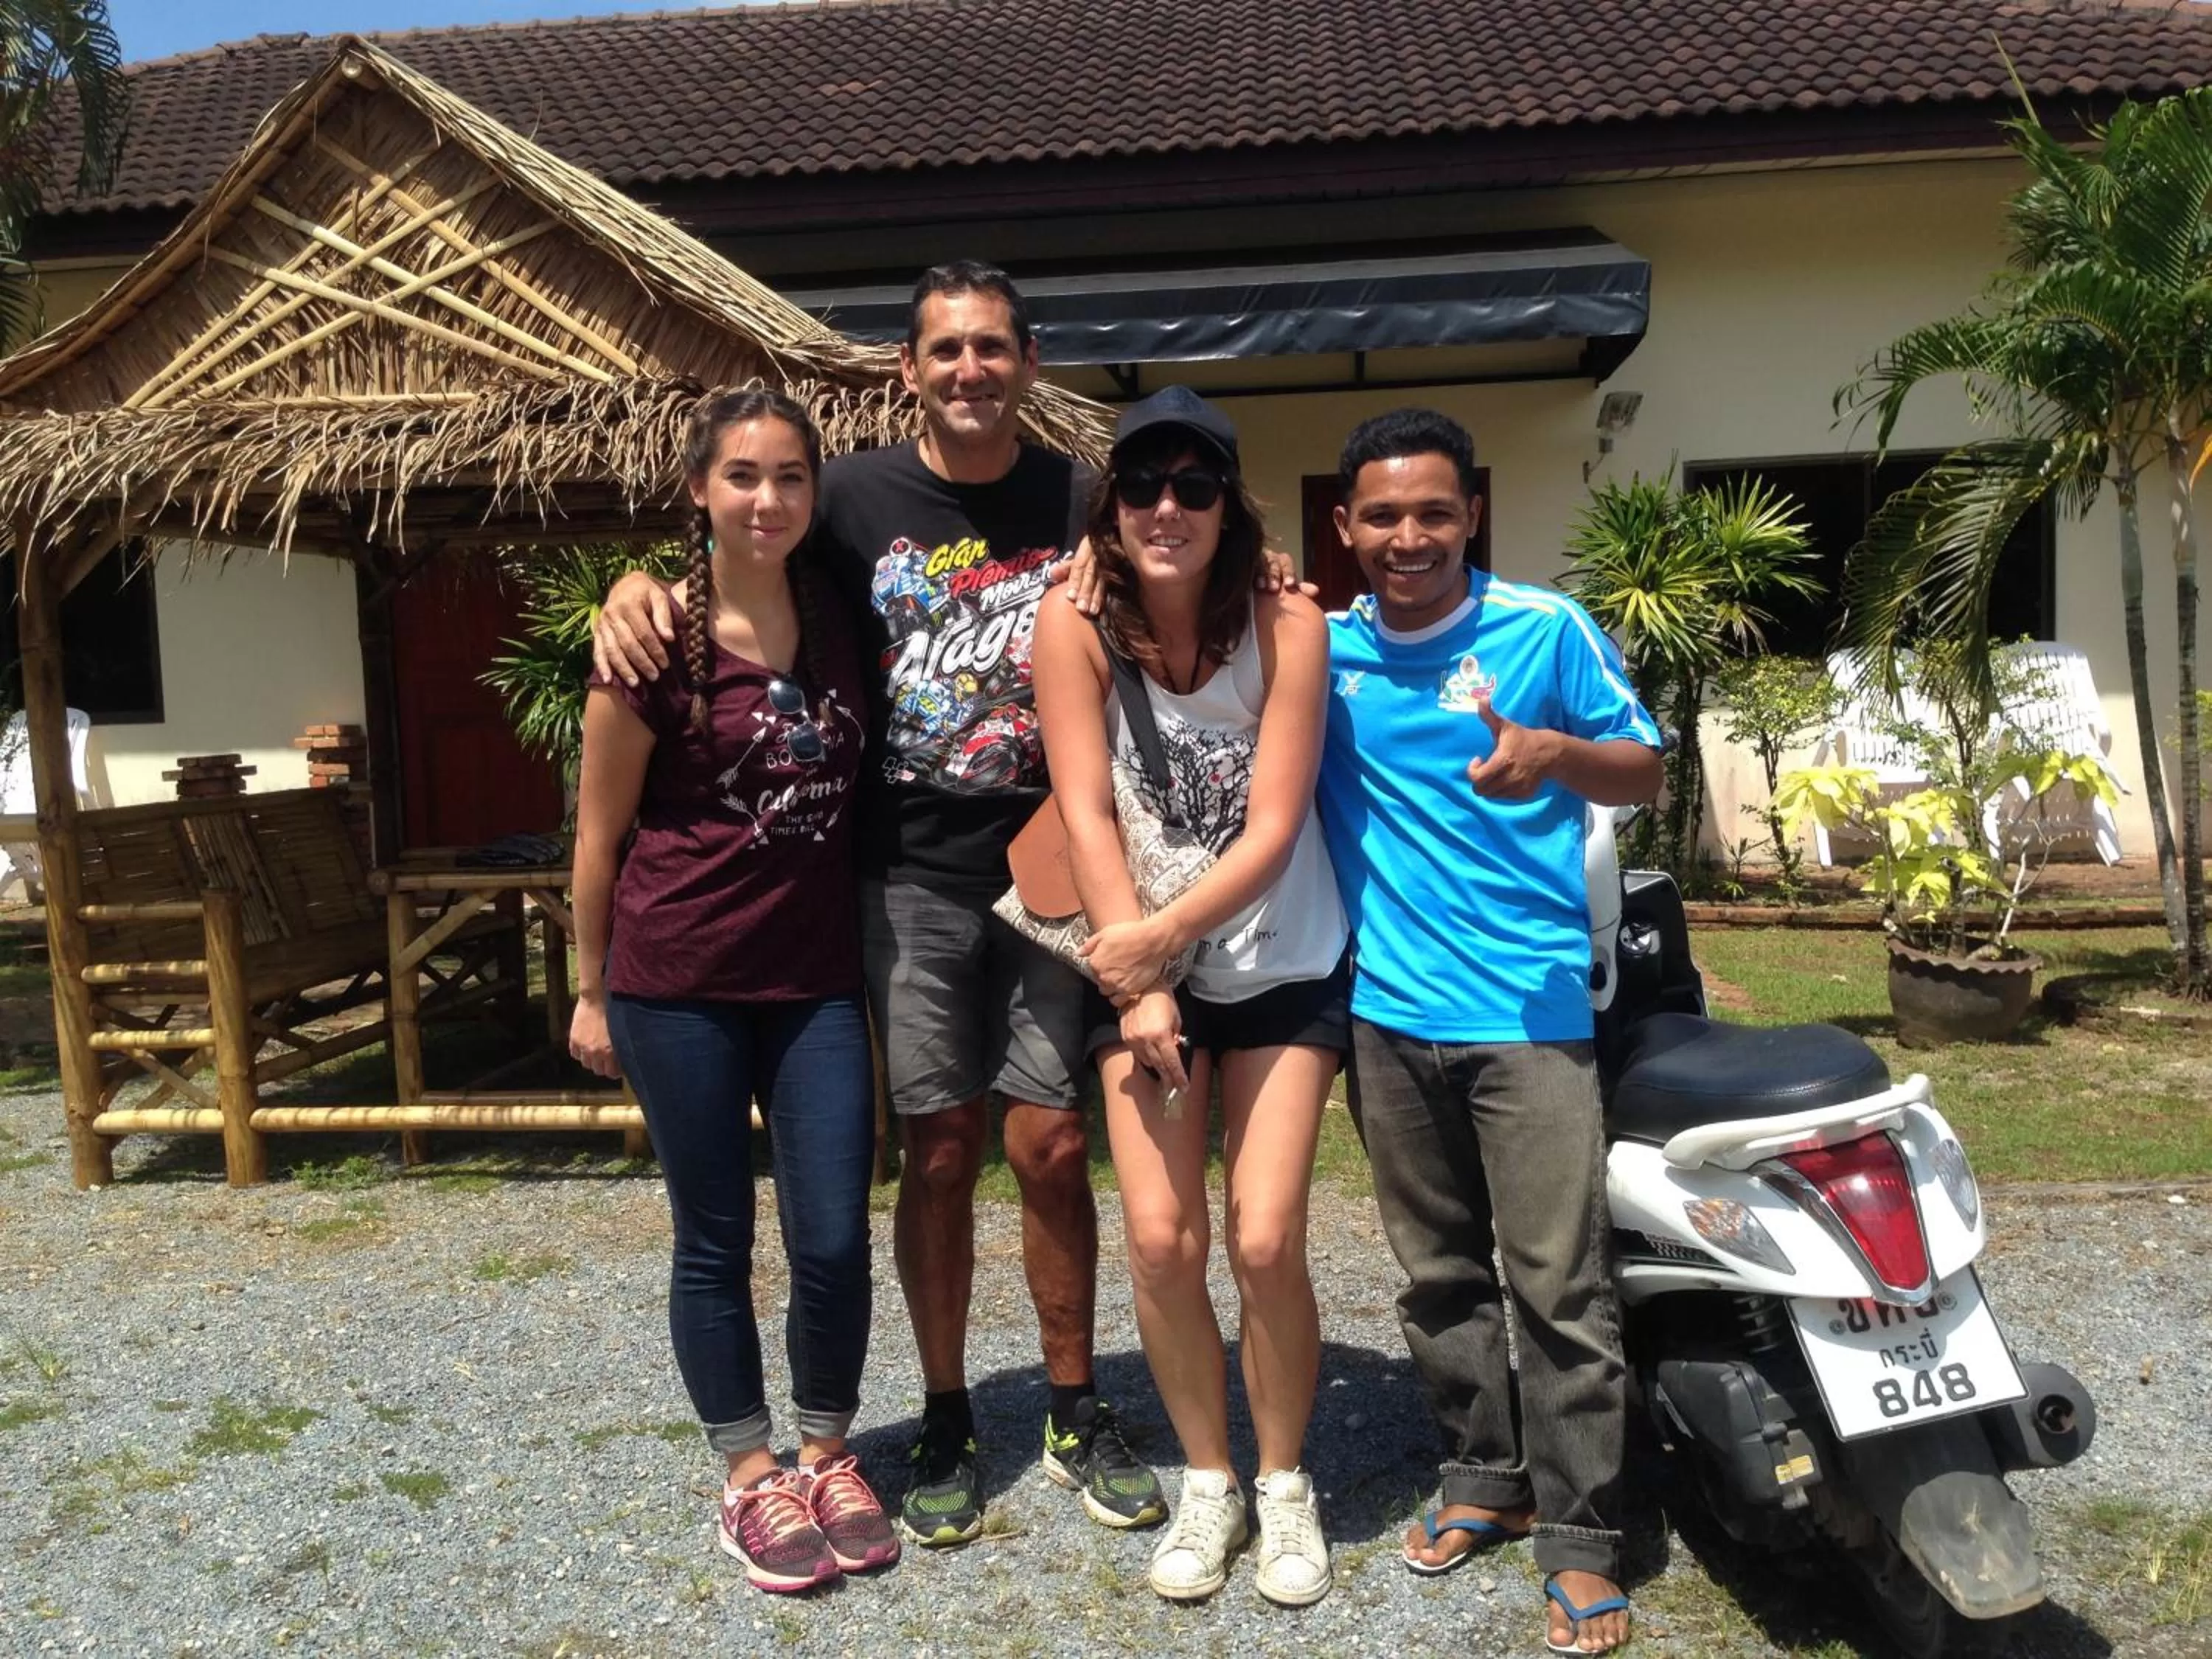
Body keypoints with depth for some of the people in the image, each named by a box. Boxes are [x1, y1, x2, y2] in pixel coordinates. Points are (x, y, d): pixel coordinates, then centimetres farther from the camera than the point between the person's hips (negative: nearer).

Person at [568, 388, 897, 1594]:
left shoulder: (839, 622, 2)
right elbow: (600, 828, -2)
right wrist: (590, 988, 2)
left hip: (818, 976, 3)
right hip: (680, 980, -3)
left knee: (835, 1241, 4)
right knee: (715, 1242, 9)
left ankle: (830, 1457, 28)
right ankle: (752, 1478, 27)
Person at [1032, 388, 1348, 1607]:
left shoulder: (1287, 625, -14)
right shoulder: (1074, 628, -12)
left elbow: (1273, 828, -16)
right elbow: (1085, 817, -14)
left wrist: (1161, 938, -23)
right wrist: (1139, 986, -16)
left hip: (1283, 968, -1)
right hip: (1141, 968, 1)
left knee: (1266, 1243, -5)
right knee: (1159, 1239, -3)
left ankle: (1284, 1482, 20)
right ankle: (1206, 1479, 20)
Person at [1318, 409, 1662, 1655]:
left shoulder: (1546, 629, -3)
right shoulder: (1319, 648, 5)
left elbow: (1644, 772, 3)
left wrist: (1555, 752, -17)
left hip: (1529, 1003, -3)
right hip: (1387, 1009, 4)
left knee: (1561, 1283, -2)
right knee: (1439, 1273, 15)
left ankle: (1581, 1537, 12)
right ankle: (1487, 1478, 32)